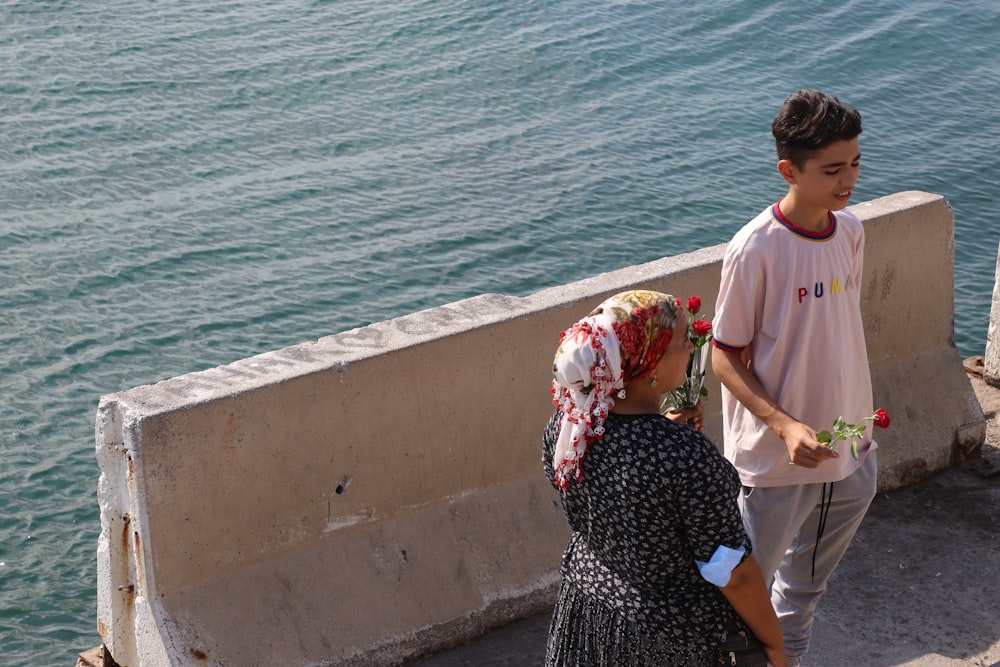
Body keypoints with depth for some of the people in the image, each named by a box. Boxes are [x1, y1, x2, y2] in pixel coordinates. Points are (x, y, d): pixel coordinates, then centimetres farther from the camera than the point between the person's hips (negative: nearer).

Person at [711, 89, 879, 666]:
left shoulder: (850, 231, -1)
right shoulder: (756, 250, -21)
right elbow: (726, 359, -16)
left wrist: (862, 415, 15)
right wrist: (787, 427, -27)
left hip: (850, 453, 6)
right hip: (777, 462, -6)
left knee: (807, 585, 25)